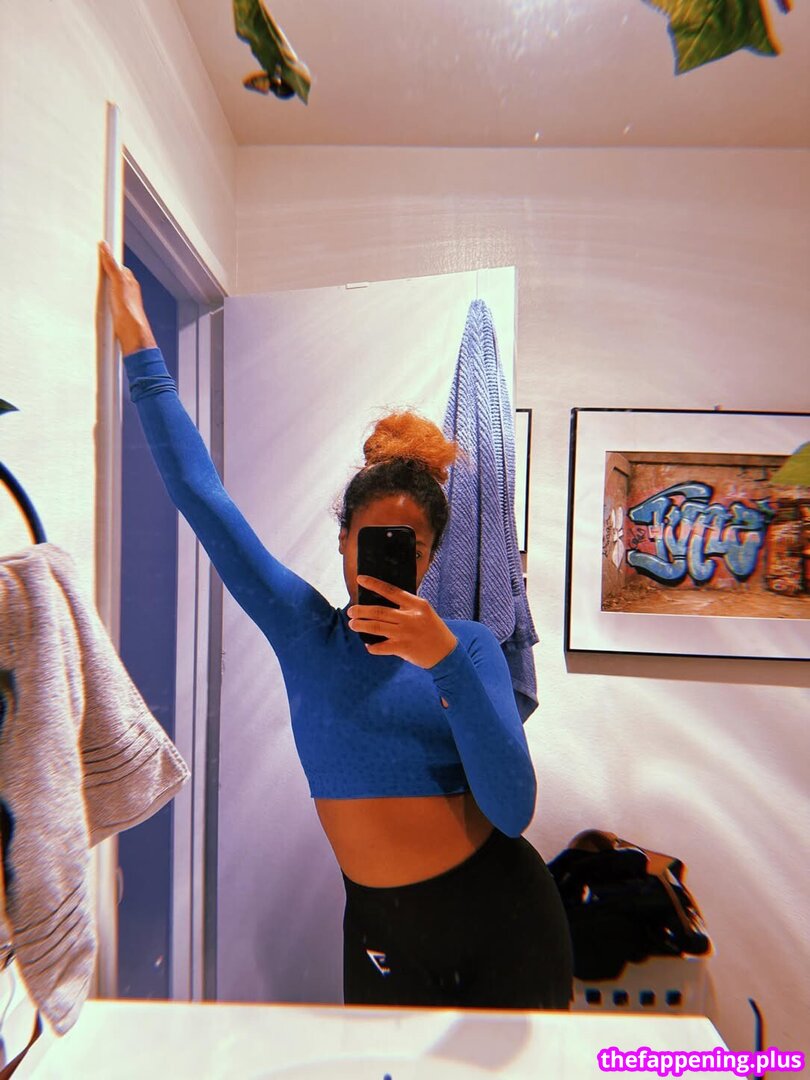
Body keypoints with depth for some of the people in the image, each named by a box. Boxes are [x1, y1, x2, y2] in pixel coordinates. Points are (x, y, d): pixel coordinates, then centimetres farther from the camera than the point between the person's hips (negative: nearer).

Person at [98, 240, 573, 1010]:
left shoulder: (467, 644, -13)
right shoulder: (304, 631, -10)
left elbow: (512, 812, -19)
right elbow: (200, 493, -9)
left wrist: (448, 660, -31)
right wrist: (138, 342, -5)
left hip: (502, 919, 0)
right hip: (380, 931, 1)